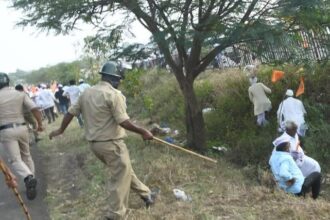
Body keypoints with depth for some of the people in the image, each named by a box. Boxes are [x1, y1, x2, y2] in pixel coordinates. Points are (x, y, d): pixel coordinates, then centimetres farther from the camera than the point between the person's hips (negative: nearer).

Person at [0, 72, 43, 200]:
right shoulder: (20, 94, 4)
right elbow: (34, 109, -3)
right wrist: (40, 124, 4)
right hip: (22, 128, 4)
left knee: (15, 159, -3)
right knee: (26, 155, 19)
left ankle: (28, 177, -28)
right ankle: (31, 178, 18)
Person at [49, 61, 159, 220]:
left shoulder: (87, 92, 8)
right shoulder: (113, 94, -16)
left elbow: (71, 112, 14)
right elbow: (123, 121, -21)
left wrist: (61, 130, 27)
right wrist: (142, 132, -13)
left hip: (94, 143, 9)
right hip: (111, 143, -9)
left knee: (125, 170, 22)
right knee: (119, 178, 3)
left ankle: (146, 194, 35)